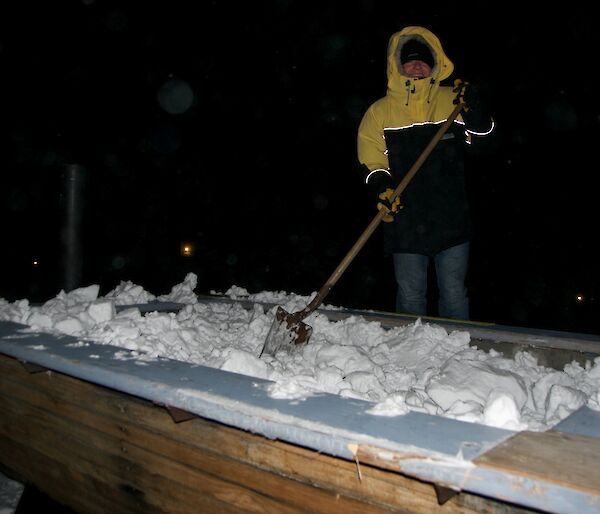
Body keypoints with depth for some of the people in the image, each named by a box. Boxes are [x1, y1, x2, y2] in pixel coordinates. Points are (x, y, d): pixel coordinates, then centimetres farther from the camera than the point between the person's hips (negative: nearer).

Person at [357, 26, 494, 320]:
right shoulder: (380, 111, 5)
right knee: (410, 295, 9)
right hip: (404, 221, -1)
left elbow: (482, 134, 0)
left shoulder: (451, 100, 7)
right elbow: (370, 161, 0)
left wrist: (473, 107, -18)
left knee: (454, 293, 10)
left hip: (451, 218, 1)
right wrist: (381, 189, -17)